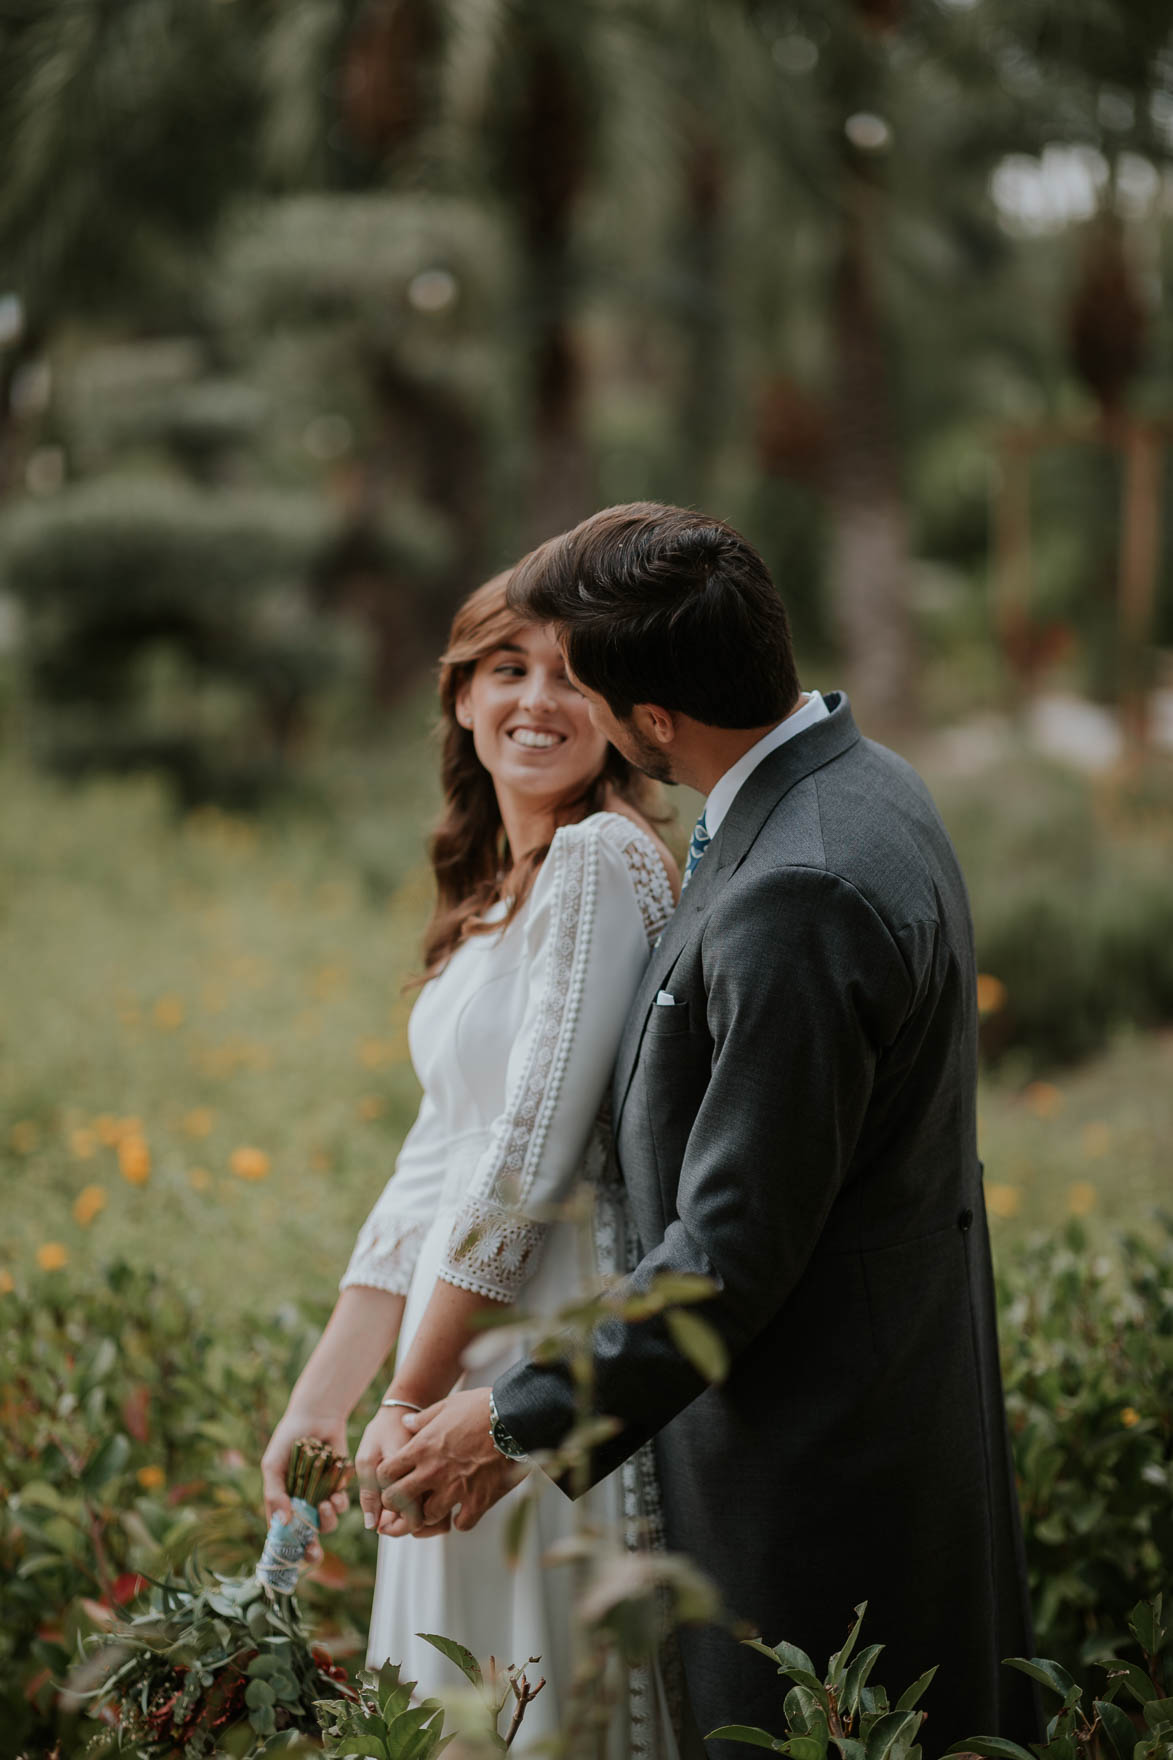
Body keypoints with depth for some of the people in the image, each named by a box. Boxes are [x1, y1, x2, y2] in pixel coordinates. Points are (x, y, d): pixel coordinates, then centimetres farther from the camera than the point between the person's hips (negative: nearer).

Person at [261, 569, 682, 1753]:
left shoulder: (601, 859, -15)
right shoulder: (496, 892, 14)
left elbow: (530, 1158, -20)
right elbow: (436, 1164, 13)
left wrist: (411, 1400, -14)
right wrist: (317, 1403, 10)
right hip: (471, 1356, 9)